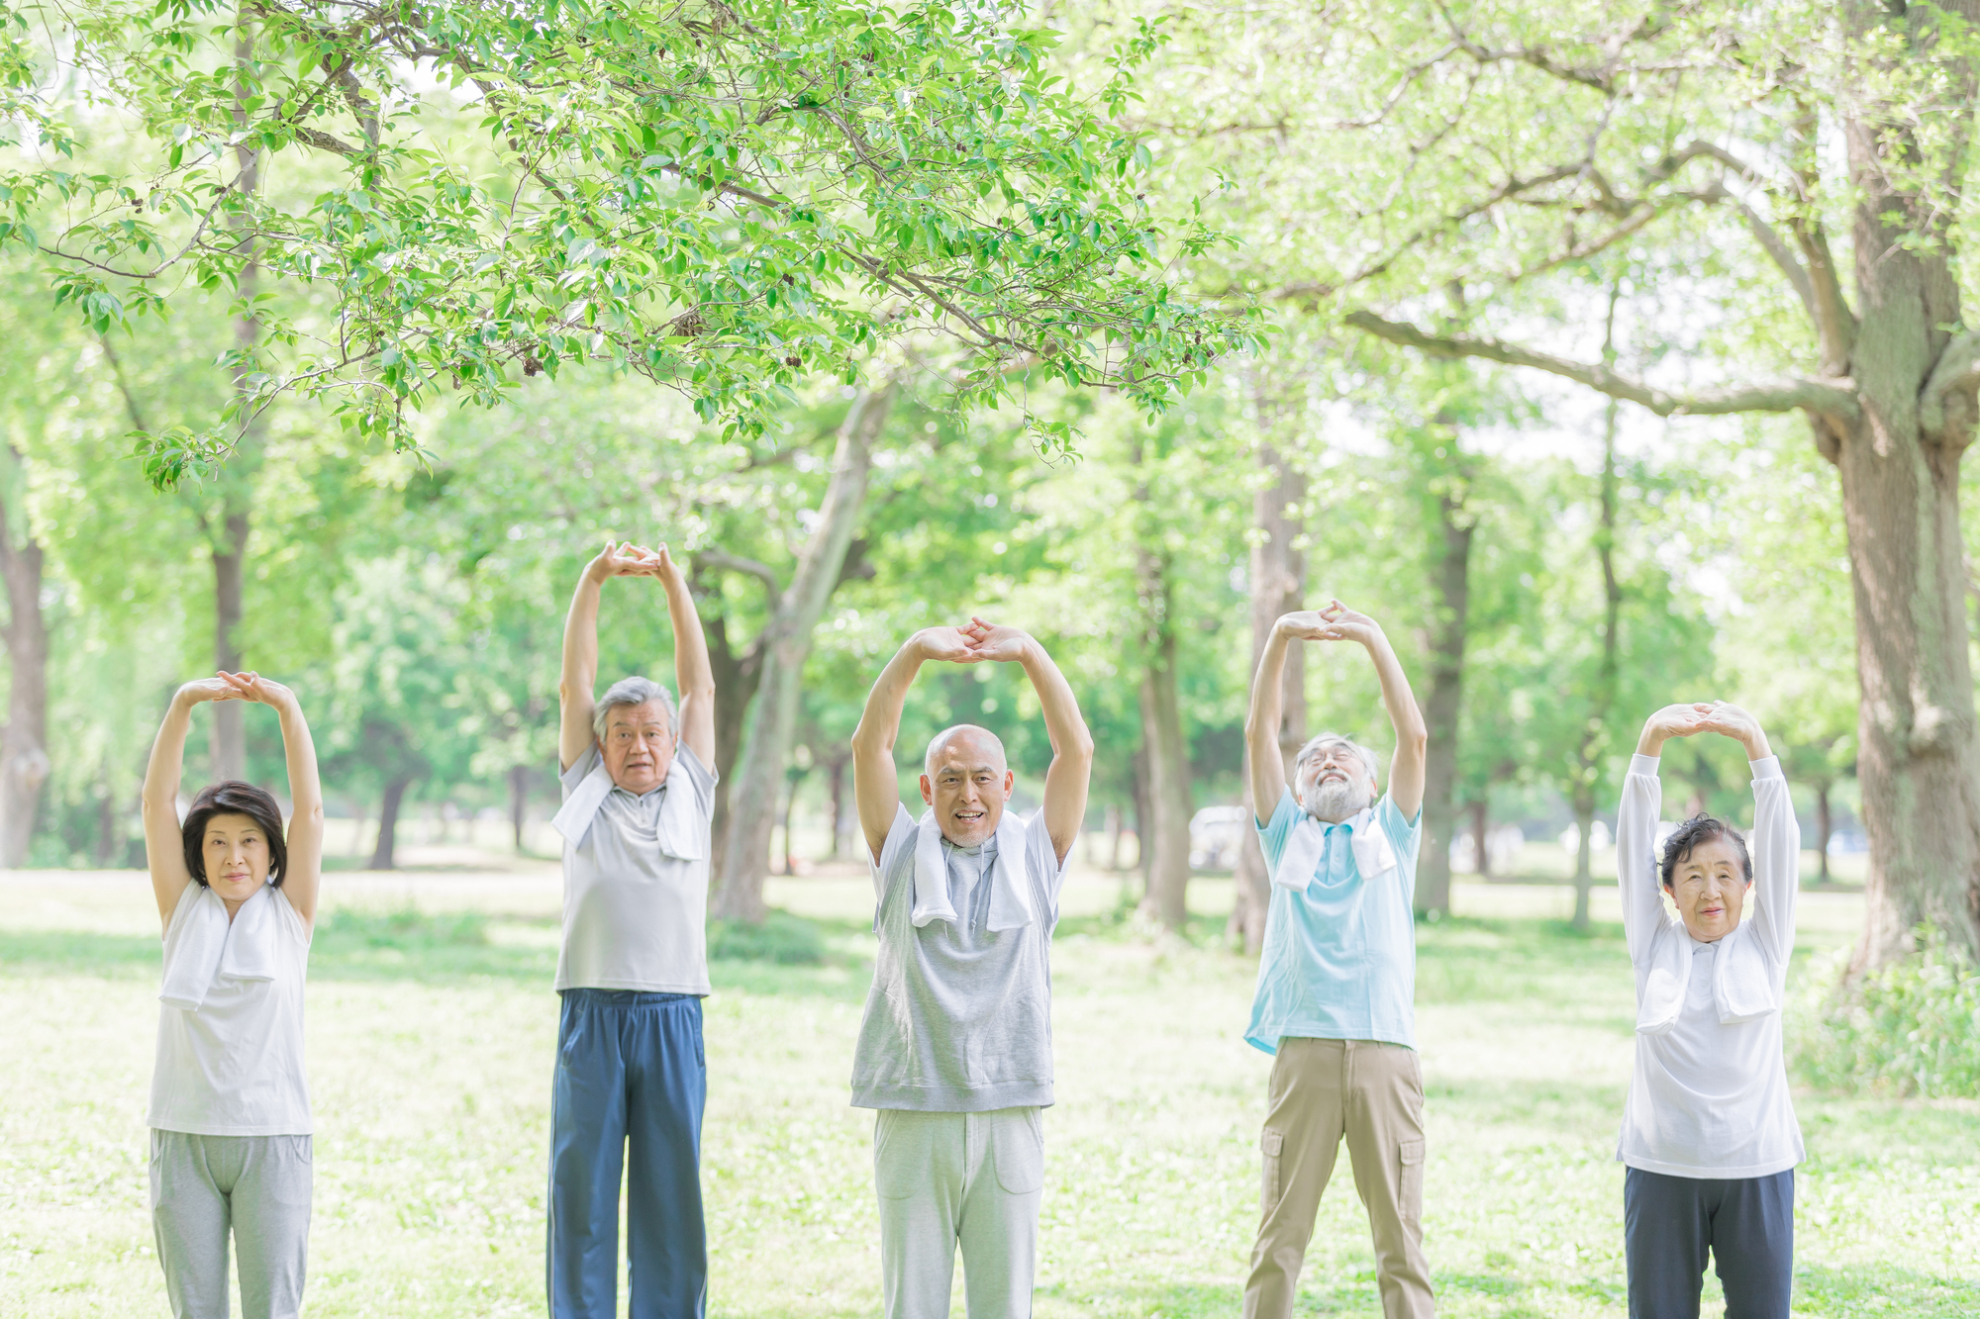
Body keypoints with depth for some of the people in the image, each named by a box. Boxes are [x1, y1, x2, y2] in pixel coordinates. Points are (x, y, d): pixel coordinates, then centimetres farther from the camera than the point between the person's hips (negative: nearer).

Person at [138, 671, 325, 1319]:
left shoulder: (289, 911, 5)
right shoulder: (183, 908, 7)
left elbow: (311, 809, -3)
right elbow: (157, 802, 0)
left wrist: (288, 709, -11)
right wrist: (183, 705, -11)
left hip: (272, 1135, -1)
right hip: (183, 1136, 1)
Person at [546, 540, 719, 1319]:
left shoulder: (689, 794, 14)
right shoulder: (586, 792, 13)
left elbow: (700, 685, 11)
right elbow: (575, 683, 9)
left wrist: (673, 583, 6)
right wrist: (592, 582, 3)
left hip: (672, 1013, 0)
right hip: (592, 1012, 0)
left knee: (672, 1187, 3)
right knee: (580, 1184, 1)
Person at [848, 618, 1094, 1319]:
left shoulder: (1035, 855, 11)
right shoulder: (903, 853, 11)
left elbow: (1077, 749, 3)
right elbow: (869, 745, 1)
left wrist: (1029, 654, -4)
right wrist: (916, 653, -8)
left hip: (1009, 1111, 1)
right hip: (913, 1110, 0)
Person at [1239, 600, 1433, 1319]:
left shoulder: (1390, 834, 19)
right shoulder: (1287, 836, 19)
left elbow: (1414, 737, 6)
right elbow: (1258, 733, 8)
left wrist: (1376, 641, -1)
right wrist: (1279, 639, -3)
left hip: (1386, 1050, 0)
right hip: (1305, 1049, 0)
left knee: (1400, 1233, -2)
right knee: (1280, 1231, -2)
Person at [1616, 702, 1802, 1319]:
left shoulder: (1764, 944, 7)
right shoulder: (1654, 944, 8)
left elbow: (1779, 844, -1)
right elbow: (1632, 844, 1)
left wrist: (1755, 743, -10)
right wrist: (1650, 745, -10)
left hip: (1756, 1164, 0)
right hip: (1662, 1167, 0)